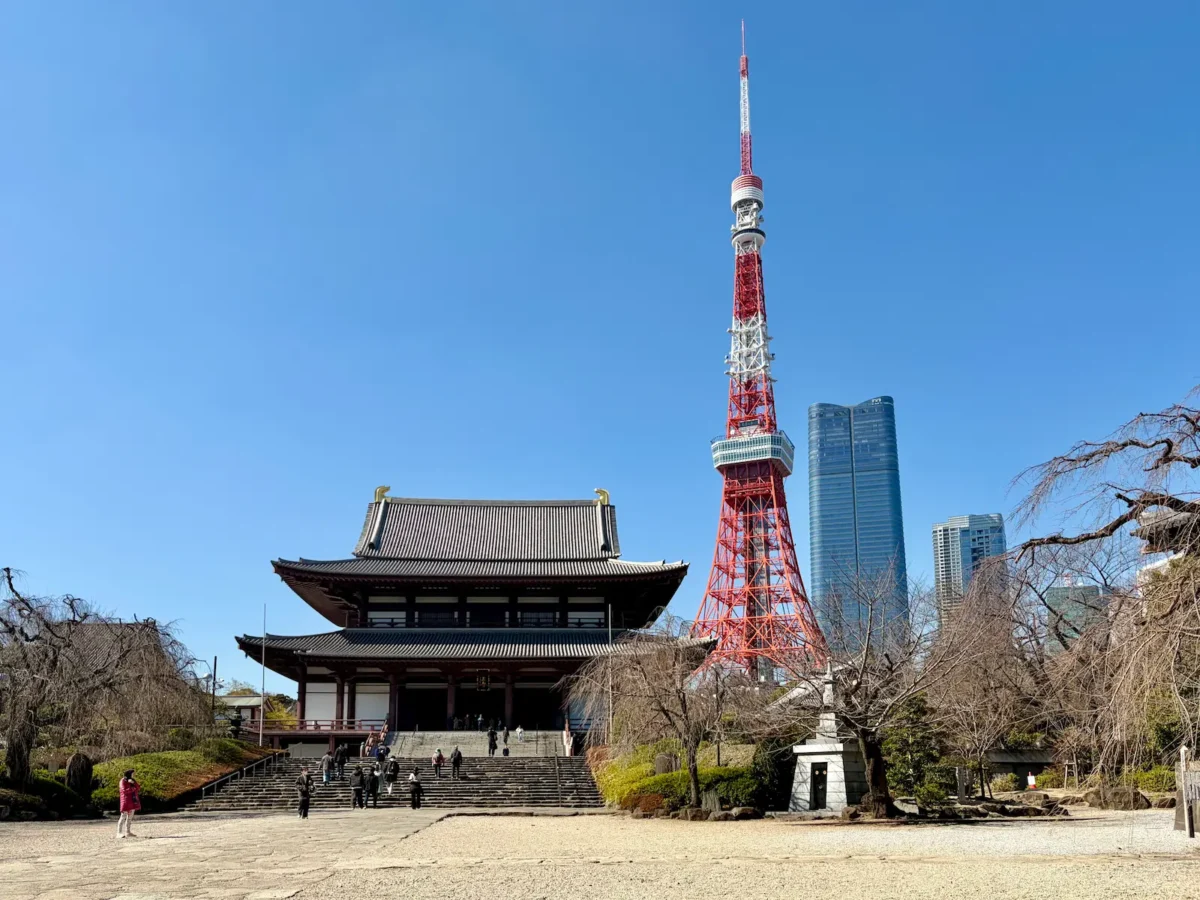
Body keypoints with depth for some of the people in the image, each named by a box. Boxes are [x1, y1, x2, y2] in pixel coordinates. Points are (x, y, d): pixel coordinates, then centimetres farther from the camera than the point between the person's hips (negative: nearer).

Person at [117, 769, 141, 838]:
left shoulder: (132, 781, 16)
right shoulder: (123, 781, -6)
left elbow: (138, 788, 6)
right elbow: (124, 791, -17)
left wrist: (133, 783, -10)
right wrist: (133, 788, -7)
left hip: (133, 801, 8)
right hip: (126, 801, -8)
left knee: (130, 817, 8)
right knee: (123, 816, -11)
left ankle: (128, 832, 12)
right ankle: (119, 833, -13)